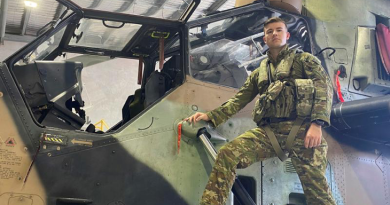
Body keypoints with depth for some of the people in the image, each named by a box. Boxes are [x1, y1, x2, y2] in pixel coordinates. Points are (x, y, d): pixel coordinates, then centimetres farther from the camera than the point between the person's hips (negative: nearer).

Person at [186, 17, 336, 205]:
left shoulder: (304, 59, 16)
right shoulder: (259, 73, 28)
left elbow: (324, 87, 1)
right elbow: (238, 100, 25)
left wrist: (317, 123, -16)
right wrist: (211, 116, 9)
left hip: (300, 128, -3)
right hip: (268, 131, 4)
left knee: (315, 188, -10)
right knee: (227, 154, -17)